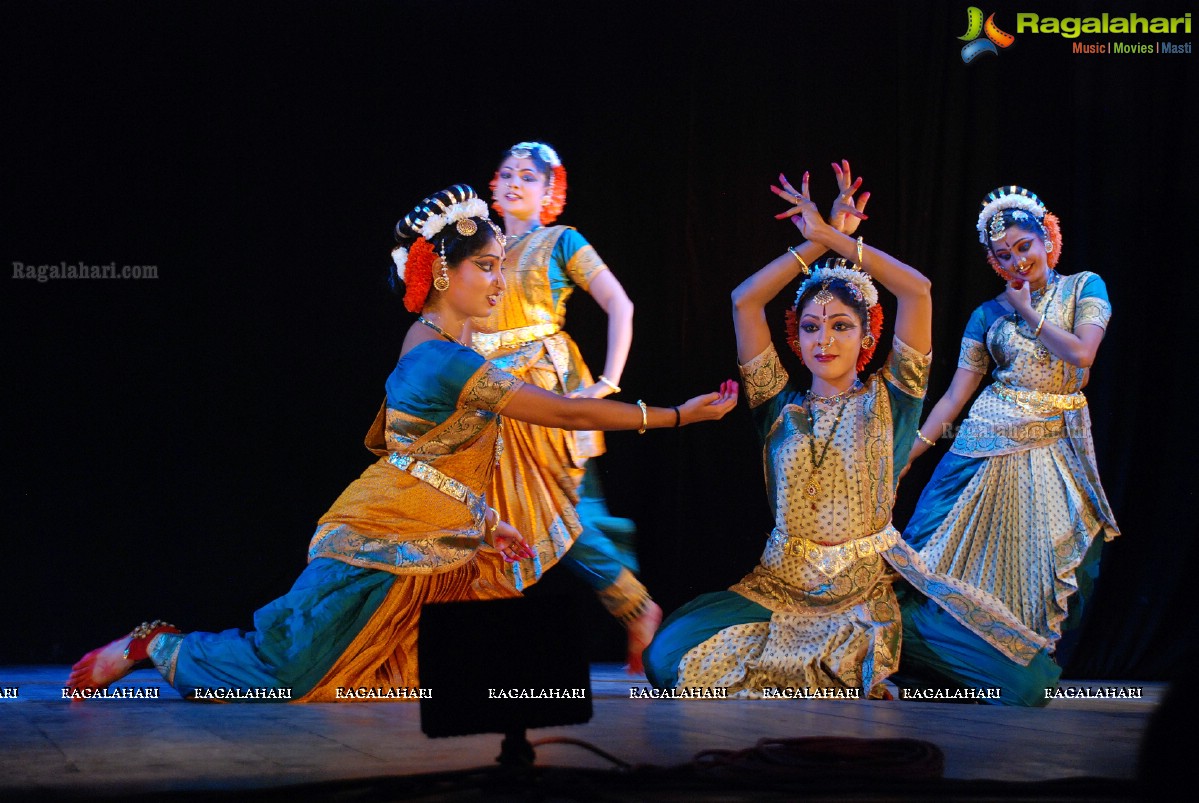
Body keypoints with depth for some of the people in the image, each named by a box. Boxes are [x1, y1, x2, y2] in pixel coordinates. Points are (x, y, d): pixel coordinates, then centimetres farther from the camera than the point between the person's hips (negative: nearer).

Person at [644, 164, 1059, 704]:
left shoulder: (887, 401, 6)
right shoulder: (780, 407, 9)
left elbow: (917, 290, -4)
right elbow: (744, 301, 1)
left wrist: (835, 236, 2)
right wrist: (817, 241, 6)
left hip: (879, 591, -1)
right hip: (786, 590, 1)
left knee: (1026, 676, -22)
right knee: (668, 656, -27)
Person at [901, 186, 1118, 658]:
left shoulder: (1083, 288, 4)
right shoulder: (989, 314, 7)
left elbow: (1082, 354, -12)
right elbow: (955, 395, 4)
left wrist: (1027, 311, -4)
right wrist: (910, 451, -3)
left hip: (1059, 447, -1)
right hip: (992, 441, 1)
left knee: (1046, 560, -2)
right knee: (975, 548, -4)